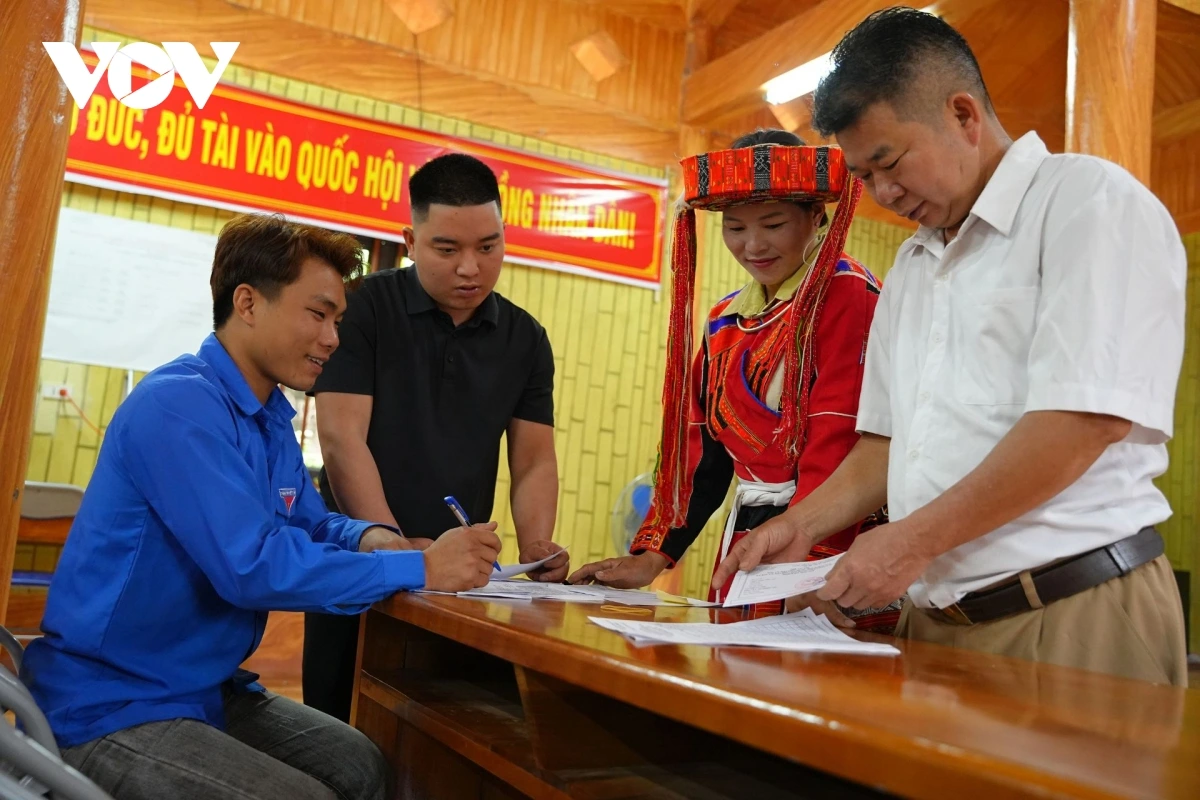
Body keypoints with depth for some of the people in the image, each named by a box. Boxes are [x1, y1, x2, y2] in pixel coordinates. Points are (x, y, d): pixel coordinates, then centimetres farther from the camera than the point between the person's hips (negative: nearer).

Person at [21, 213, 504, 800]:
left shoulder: (272, 416, 6)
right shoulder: (180, 404, -23)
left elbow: (308, 522, 15)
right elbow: (252, 566, -31)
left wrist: (366, 537, -9)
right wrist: (420, 568, -27)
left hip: (207, 691, 9)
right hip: (109, 709, -9)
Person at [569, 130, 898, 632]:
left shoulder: (847, 295, -10)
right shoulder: (725, 321, 12)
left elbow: (840, 442, -19)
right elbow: (705, 450, 13)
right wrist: (652, 557, 7)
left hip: (830, 541, -7)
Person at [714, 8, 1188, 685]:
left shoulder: (1090, 200, -6)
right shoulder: (910, 266, 19)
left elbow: (1087, 420, -18)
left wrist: (913, 540, -17)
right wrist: (802, 527, 6)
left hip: (1074, 611, -6)